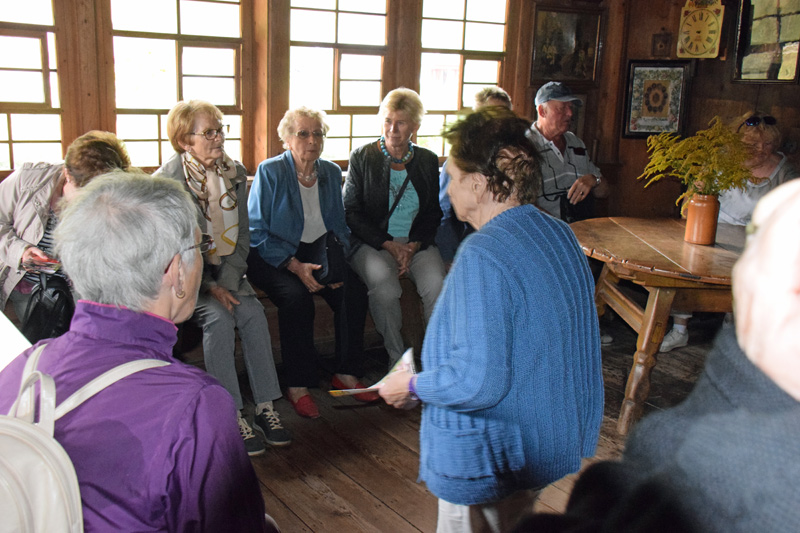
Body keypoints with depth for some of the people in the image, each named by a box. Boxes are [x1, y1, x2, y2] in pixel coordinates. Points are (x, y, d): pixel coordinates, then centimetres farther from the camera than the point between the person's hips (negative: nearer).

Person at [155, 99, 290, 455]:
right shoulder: (167, 181, -11)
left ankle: (265, 407, -15)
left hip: (226, 271, 5)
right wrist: (209, 287, -19)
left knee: (253, 312, -21)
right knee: (218, 317, -28)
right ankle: (233, 416, -22)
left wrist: (228, 281, -8)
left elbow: (242, 236, 7)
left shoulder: (235, 173, 5)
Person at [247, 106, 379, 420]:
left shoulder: (331, 172, 9)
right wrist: (296, 266, -22)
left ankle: (346, 374, -6)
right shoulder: (270, 172, -6)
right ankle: (298, 386, -20)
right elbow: (257, 232, -10)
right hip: (274, 257, -4)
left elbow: (339, 226, 14)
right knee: (296, 296, -33)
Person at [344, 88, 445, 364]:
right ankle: (396, 357, -14)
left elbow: (433, 214, 12)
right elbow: (351, 212, 0)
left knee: (437, 284, -28)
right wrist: (389, 245, -11)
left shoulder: (427, 161, 11)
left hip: (417, 243, 2)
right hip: (371, 243, -2)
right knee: (384, 285, -33)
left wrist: (414, 246, -7)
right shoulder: (362, 157, 3)